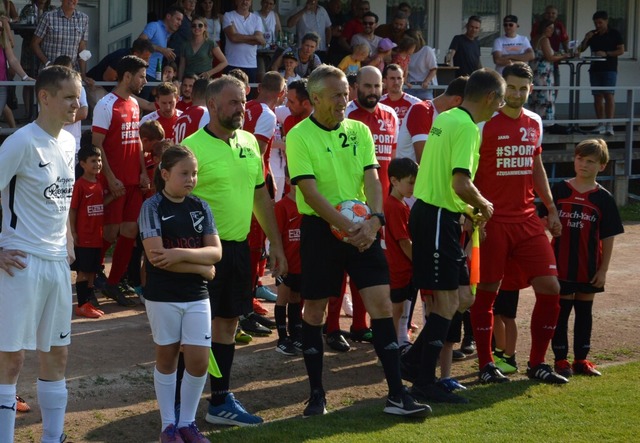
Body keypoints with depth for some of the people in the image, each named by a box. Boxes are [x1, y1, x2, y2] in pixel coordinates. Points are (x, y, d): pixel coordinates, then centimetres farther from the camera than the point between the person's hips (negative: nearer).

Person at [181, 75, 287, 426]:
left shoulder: (249, 142, 9)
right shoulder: (193, 147, -12)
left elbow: (261, 195, 17)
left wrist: (275, 243, 16)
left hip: (238, 247, 7)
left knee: (228, 322, 13)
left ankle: (221, 400, 22)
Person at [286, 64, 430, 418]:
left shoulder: (359, 131, 7)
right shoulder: (298, 136, -7)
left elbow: (372, 178, -1)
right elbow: (310, 191, -15)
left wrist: (374, 219, -19)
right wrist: (346, 227, -21)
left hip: (362, 229, 3)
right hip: (320, 229, -3)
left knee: (381, 303, -4)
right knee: (314, 310, 5)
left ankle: (396, 395, -2)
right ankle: (316, 394, 17)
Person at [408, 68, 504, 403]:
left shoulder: (444, 119, 13)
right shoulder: (467, 127, -16)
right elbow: (461, 184, -26)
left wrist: (471, 210, 21)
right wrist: (484, 206, -7)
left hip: (428, 211, 10)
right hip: (439, 219, -10)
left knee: (459, 297, 13)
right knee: (448, 301, -5)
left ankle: (414, 360, 16)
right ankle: (424, 382, -1)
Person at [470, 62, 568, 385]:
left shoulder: (534, 123, 11)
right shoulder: (485, 124, -8)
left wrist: (551, 208, 18)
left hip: (527, 219, 6)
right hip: (493, 222, -6)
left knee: (550, 288, 0)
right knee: (486, 293, 0)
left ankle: (537, 364, 11)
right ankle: (485, 365, 12)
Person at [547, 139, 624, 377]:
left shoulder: (603, 198, -2)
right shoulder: (559, 190, -1)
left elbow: (608, 237, 0)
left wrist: (603, 270, -3)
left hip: (589, 267, 1)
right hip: (561, 265, -1)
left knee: (584, 312, 11)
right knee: (561, 311, 4)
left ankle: (581, 359, 21)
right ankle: (560, 359, 13)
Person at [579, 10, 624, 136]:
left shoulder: (615, 34, 1)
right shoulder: (592, 35, 13)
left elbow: (621, 50, -3)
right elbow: (581, 49, 14)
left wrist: (606, 53, -16)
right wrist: (586, 39, -4)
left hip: (609, 69, -5)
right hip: (595, 69, 5)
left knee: (609, 95, -13)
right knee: (597, 96, 2)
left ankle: (609, 126, -17)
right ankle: (601, 125, 6)